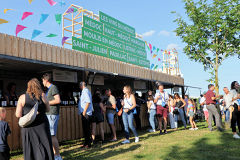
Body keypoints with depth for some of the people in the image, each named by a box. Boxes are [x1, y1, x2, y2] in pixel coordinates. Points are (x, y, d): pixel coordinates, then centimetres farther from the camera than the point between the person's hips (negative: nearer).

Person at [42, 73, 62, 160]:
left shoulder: (53, 87, -10)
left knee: (52, 136, -9)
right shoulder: (49, 89, 19)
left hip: (52, 114, -10)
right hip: (49, 114, 10)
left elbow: (58, 100, -20)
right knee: (51, 135, 12)